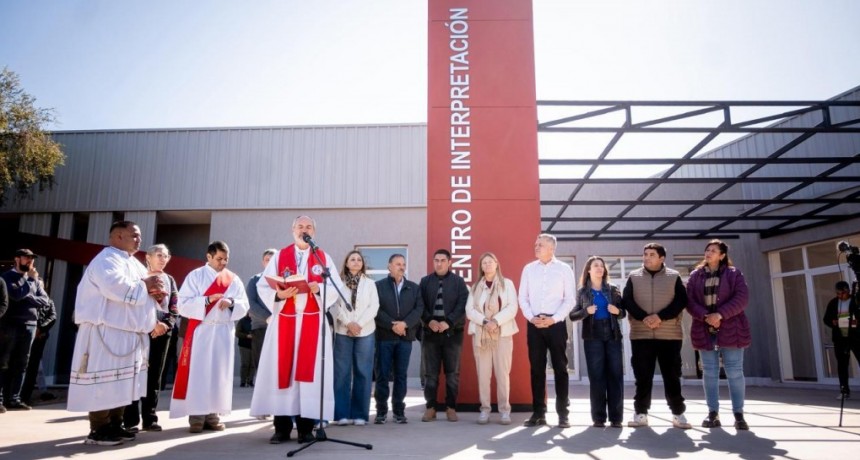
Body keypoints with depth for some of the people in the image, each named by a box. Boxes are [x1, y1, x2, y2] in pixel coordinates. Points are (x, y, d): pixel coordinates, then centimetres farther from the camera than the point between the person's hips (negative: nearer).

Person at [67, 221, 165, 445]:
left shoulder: (134, 263, 19)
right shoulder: (106, 260, -10)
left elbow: (137, 292, 19)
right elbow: (116, 287, -28)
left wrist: (153, 292, -3)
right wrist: (144, 286, -15)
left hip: (128, 332, 9)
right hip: (107, 331, -9)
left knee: (121, 381, 12)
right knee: (105, 381, -6)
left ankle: (115, 426, 19)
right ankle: (98, 430, 1)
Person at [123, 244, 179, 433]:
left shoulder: (170, 280, 14)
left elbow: (175, 308, 10)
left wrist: (166, 325, -7)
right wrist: (153, 324, -14)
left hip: (163, 331, 4)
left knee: (155, 376, 6)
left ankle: (150, 418, 11)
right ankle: (130, 420, 1)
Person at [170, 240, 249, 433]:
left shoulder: (234, 280, 11)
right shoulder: (195, 276, 2)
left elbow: (244, 306, 6)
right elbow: (183, 304, -6)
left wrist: (231, 302, -15)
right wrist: (208, 299, -19)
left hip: (224, 333, 3)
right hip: (200, 331, -3)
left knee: (219, 373, 4)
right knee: (197, 372, -4)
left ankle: (212, 414, 9)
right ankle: (196, 416, 1)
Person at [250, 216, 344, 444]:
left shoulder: (324, 258, 9)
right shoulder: (279, 256, 8)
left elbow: (336, 289, 1)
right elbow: (262, 286, 1)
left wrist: (319, 289, -18)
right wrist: (278, 294, -18)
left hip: (313, 322, 0)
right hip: (283, 320, 0)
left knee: (309, 371, -1)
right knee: (281, 370, -1)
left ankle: (306, 427, 6)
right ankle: (282, 427, 8)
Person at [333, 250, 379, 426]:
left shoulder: (370, 283, 10)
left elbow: (374, 307, 0)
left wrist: (359, 324, -11)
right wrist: (349, 323, -14)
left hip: (365, 332, 1)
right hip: (343, 332, -1)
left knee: (363, 372, 1)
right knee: (342, 372, -1)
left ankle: (360, 414, 6)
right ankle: (343, 413, 5)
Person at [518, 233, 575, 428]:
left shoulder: (564, 269, 1)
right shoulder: (528, 269, 8)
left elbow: (570, 299, -2)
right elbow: (522, 297, 8)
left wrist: (553, 319, -12)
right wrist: (531, 317, -7)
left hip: (556, 323, -2)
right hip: (534, 324, 2)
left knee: (560, 368, 2)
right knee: (536, 369, 6)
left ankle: (563, 414, 10)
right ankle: (538, 413, 13)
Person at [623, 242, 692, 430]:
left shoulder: (674, 277, 6)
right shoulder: (634, 277, 7)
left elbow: (681, 301, -3)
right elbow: (627, 301, 0)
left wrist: (660, 316, -16)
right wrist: (643, 318, -16)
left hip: (670, 335, 0)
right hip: (641, 335, 0)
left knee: (672, 375, 5)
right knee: (642, 376, 4)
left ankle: (678, 414, 16)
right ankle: (641, 413, 12)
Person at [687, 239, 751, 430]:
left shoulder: (733, 274, 3)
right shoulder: (695, 276, 9)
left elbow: (742, 298, -8)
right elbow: (689, 301, 1)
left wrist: (720, 314, -18)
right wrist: (705, 316, -15)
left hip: (730, 329, -2)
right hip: (705, 330, 2)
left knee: (734, 372, -1)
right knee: (709, 373, 5)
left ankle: (738, 415, 7)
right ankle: (713, 414, 10)